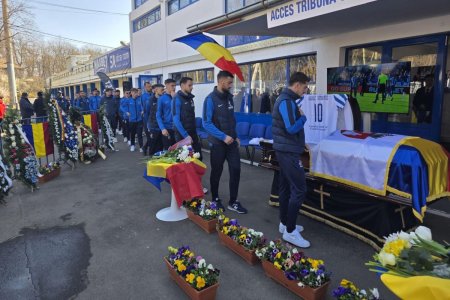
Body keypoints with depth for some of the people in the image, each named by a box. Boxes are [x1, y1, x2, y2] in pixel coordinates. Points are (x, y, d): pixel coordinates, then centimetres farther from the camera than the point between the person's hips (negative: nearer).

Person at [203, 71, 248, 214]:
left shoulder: (229, 97, 7)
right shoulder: (211, 99, -13)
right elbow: (207, 123, -18)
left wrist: (235, 136, 10)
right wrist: (223, 137, -23)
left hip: (231, 141, 6)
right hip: (218, 142, -6)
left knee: (236, 169, 2)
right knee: (216, 172, 8)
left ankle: (233, 202, 14)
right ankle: (215, 199, 27)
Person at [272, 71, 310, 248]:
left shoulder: (286, 99, 15)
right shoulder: (287, 101, -18)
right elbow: (292, 128, -25)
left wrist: (299, 116, 3)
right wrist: (303, 117, -9)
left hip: (285, 150, 11)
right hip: (288, 151, -11)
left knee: (285, 187, 15)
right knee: (299, 190, -8)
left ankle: (285, 224, 26)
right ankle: (290, 232, -1)